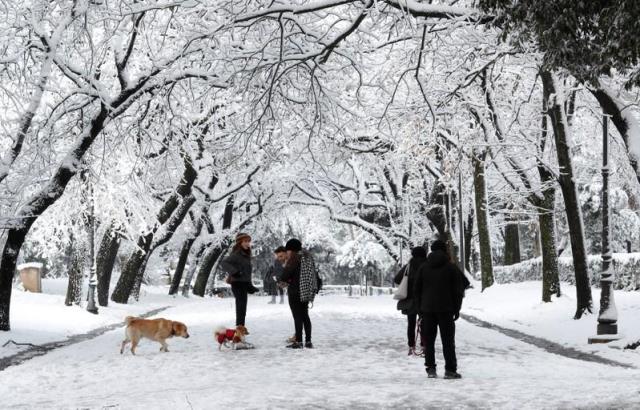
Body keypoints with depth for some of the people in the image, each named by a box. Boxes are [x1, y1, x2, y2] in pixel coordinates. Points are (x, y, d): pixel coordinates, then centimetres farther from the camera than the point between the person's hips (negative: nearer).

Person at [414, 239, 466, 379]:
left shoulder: (423, 267, 6)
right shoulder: (451, 268, -1)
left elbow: (417, 289, 7)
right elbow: (458, 290, -2)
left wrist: (420, 308, 13)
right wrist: (457, 309, 5)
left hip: (427, 309, 2)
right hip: (446, 310, -2)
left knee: (429, 340, 7)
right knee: (448, 340, 1)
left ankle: (430, 369, 4)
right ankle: (450, 370, -2)